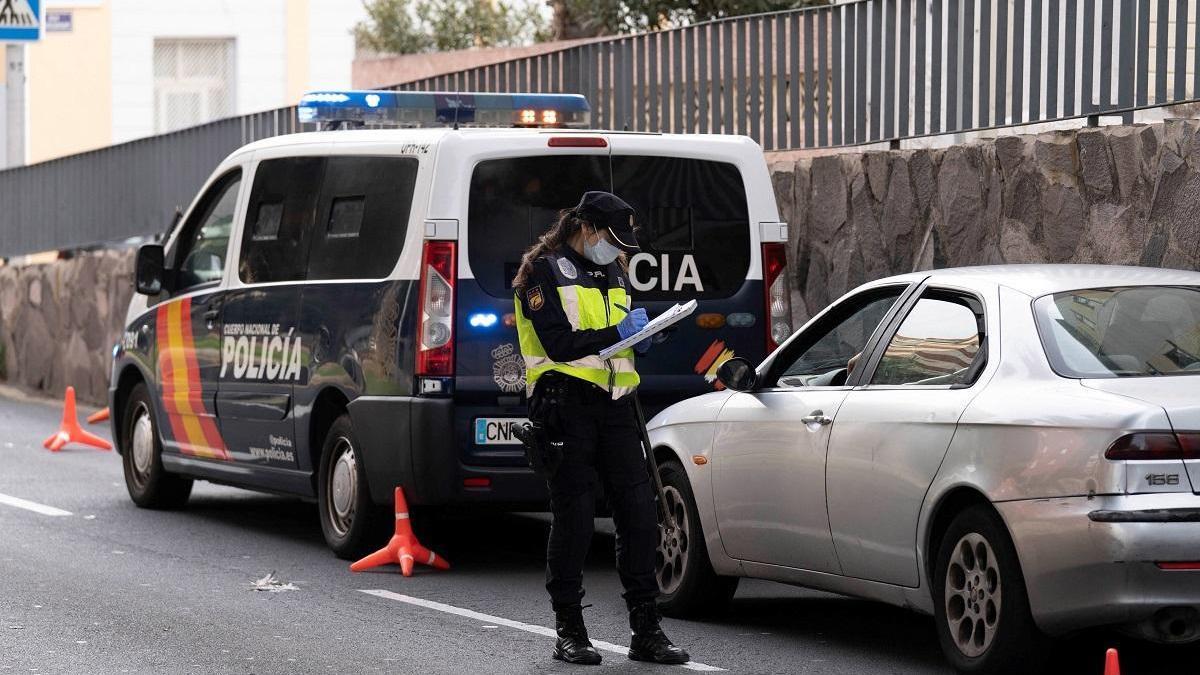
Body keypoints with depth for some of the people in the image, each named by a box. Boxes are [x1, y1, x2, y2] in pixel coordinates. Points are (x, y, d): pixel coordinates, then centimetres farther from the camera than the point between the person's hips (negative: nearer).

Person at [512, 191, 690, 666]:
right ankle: (569, 632, 7)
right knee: (573, 519, -3)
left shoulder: (614, 272, 22)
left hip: (614, 404, 7)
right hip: (567, 405, -6)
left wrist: (640, 339, 6)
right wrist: (616, 332, -12)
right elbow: (558, 343, -13)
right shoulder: (544, 272, -2)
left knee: (639, 514, 0)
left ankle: (646, 631, 4)